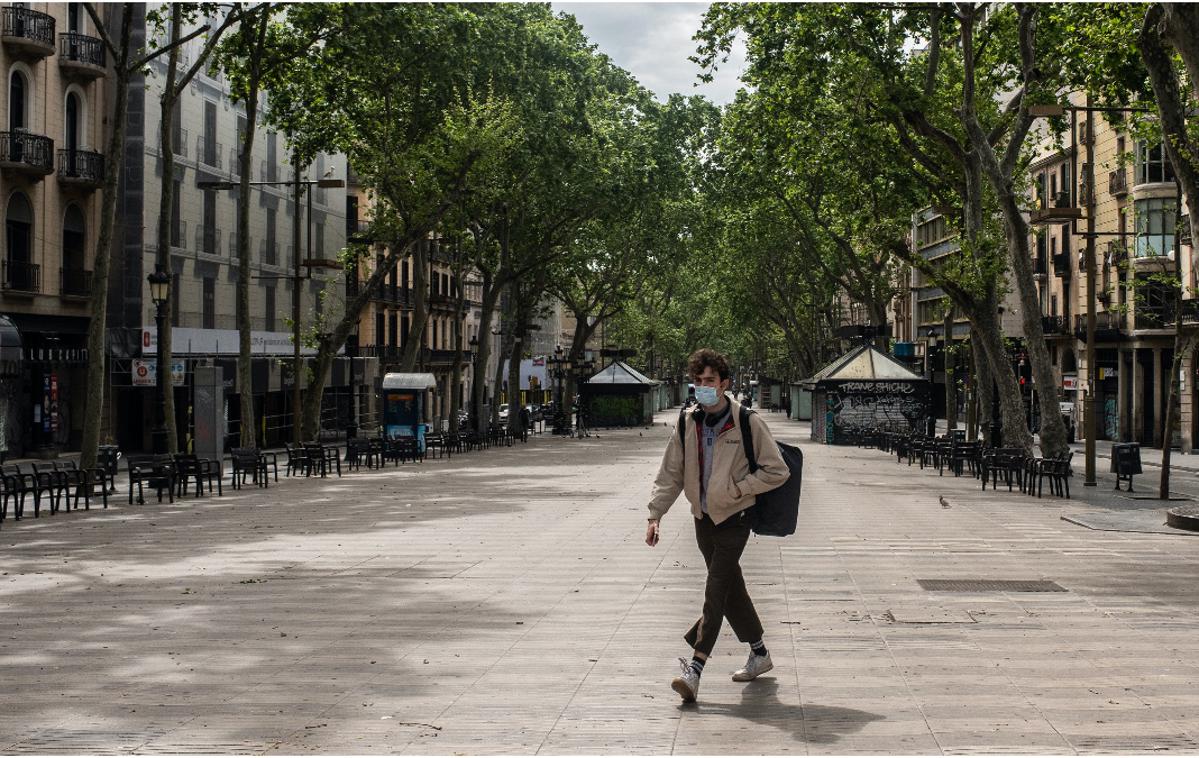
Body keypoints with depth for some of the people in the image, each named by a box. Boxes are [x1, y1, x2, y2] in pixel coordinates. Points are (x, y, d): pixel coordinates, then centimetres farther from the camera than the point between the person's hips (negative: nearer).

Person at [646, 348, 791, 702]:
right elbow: (671, 474, 6)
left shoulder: (747, 423, -13)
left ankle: (694, 670, -17)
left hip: (734, 520, -6)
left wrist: (737, 489, -16)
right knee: (731, 589, 15)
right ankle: (759, 653, 32)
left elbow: (777, 471, -8)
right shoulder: (688, 423, 1)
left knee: (716, 593, -13)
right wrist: (656, 514, -4)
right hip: (703, 519, 6)